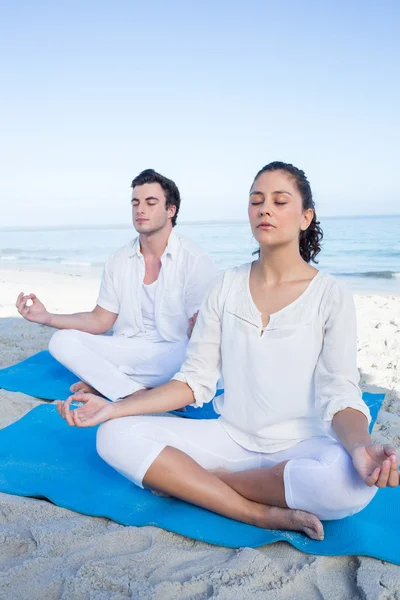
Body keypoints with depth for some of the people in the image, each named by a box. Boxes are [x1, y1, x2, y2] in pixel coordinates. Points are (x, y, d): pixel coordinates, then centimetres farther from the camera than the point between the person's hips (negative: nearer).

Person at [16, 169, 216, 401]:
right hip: (129, 351, 4)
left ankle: (102, 382, -16)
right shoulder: (119, 260, 5)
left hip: (174, 355, -4)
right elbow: (101, 320, 7)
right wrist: (48, 317, -6)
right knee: (62, 341, -14)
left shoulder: (196, 260, -10)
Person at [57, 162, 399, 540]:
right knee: (116, 436, -17)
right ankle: (262, 514, -18)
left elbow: (339, 394, -10)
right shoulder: (227, 286, 3)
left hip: (300, 447, -2)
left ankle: (192, 478, -16)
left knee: (351, 479, -36)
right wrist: (114, 408, -9)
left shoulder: (331, 296, -5)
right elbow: (195, 380, 1)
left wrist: (359, 446, -33)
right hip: (230, 437, 3)